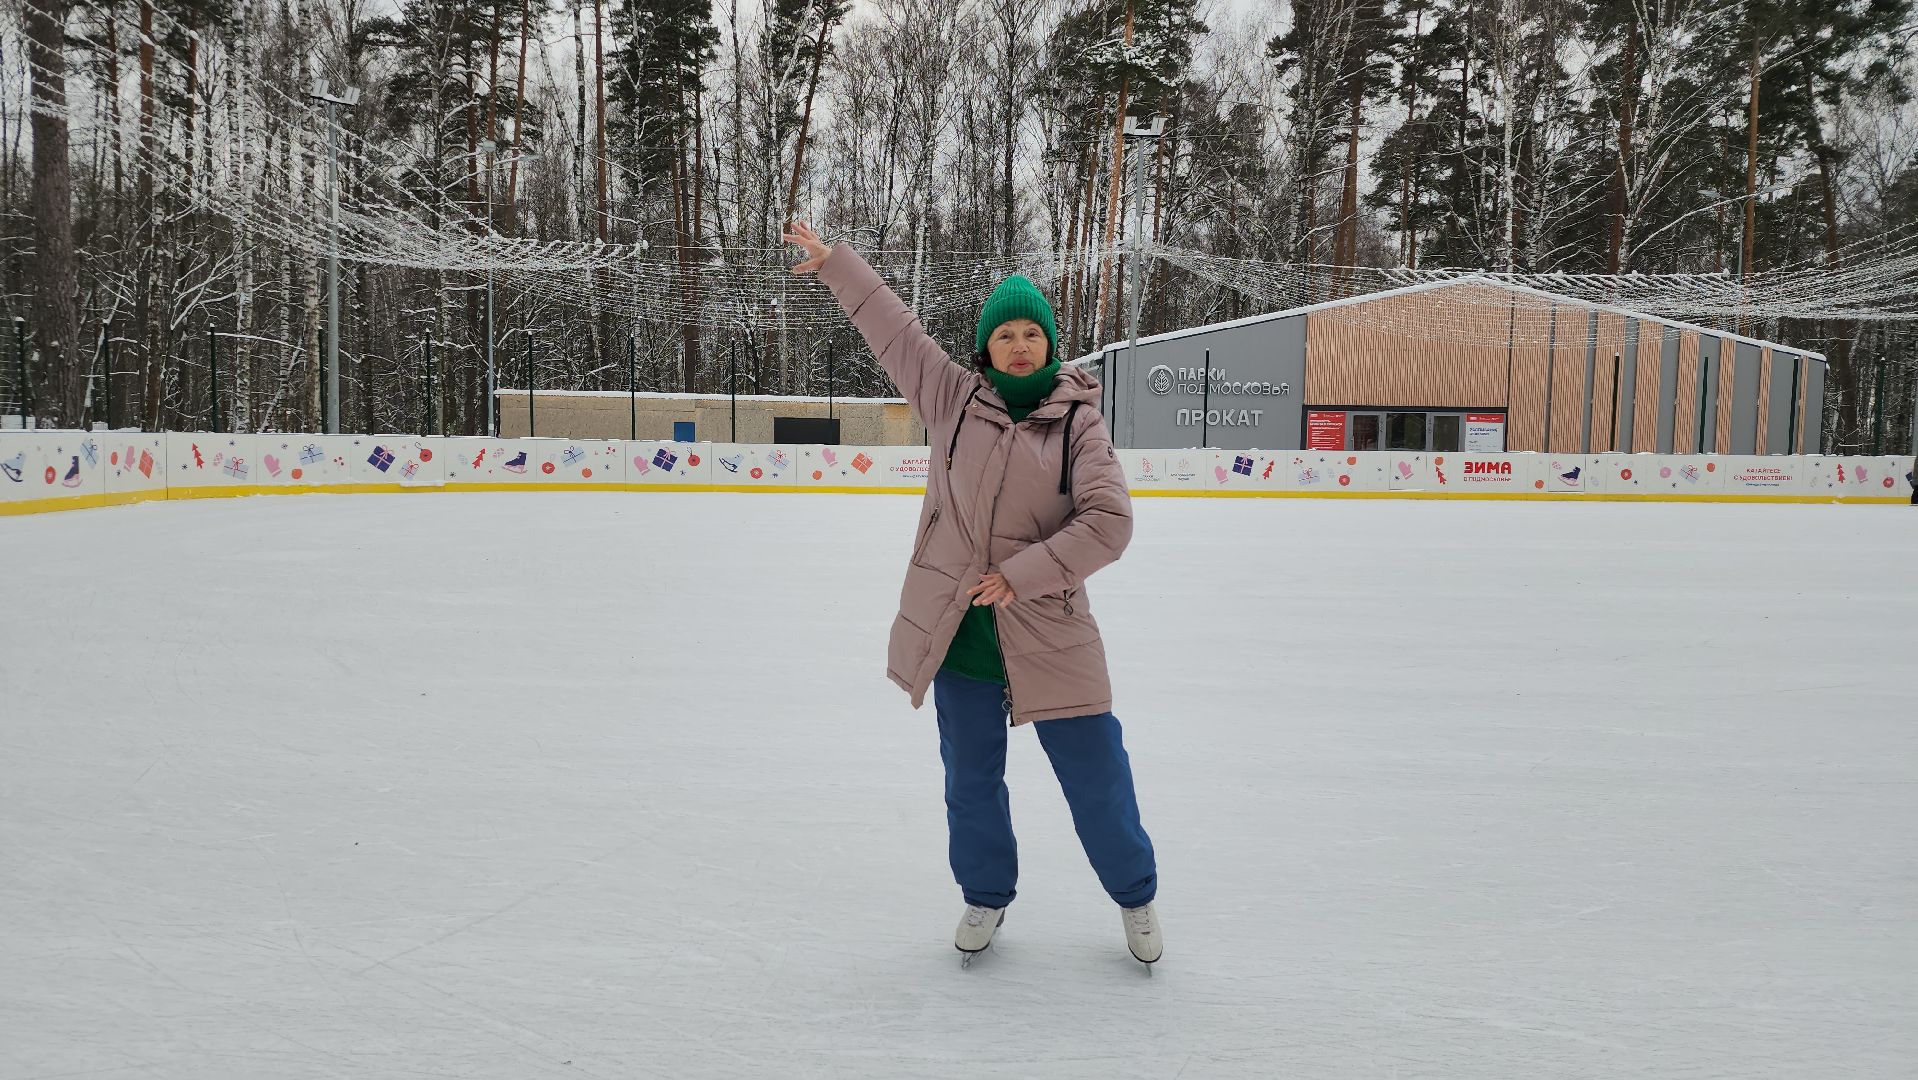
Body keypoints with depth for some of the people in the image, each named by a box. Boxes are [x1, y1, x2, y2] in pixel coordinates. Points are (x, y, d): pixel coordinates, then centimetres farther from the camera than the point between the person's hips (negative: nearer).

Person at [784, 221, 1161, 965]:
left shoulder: (1078, 422, -5)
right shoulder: (954, 399, 2)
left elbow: (1108, 522, -15)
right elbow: (892, 329, 10)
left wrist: (1021, 573, -20)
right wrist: (833, 261, 15)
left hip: (1049, 636, -2)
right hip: (957, 632, 2)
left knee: (1097, 777, 6)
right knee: (970, 778, 15)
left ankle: (1135, 897, 30)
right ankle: (986, 896, 39)